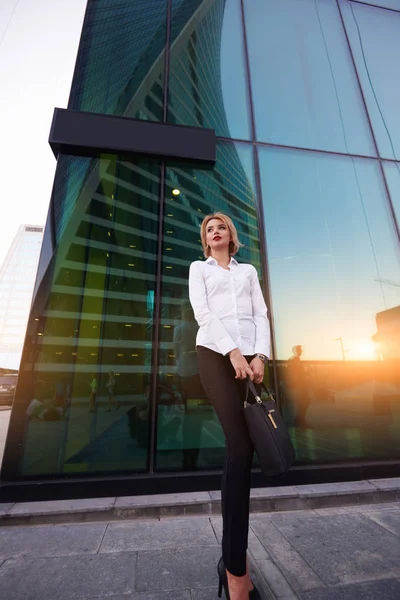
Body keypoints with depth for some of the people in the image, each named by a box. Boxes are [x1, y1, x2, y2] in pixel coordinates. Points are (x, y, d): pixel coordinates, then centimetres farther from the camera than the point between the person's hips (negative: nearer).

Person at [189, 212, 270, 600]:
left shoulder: (248, 270, 23)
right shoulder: (199, 268, 15)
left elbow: (261, 314, 11)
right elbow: (202, 311, -2)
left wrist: (260, 355, -6)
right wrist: (232, 351, -14)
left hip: (250, 355, 3)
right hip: (215, 353, -3)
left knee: (239, 446, 4)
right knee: (241, 446, -14)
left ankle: (232, 553, 22)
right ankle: (235, 566, 1)